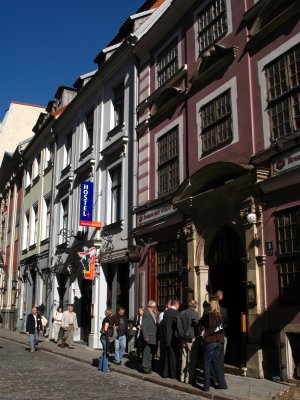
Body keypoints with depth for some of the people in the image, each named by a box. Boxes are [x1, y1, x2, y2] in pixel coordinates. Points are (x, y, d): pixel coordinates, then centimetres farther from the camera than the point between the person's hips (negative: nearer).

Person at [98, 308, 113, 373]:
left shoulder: (105, 319, 12)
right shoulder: (107, 319, -15)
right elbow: (106, 329, -22)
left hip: (102, 337, 9)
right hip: (105, 338, -9)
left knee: (104, 353, 18)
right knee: (106, 353, -1)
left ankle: (100, 367, 25)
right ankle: (105, 368, 5)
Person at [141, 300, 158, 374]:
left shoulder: (153, 314, 12)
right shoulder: (146, 313, -15)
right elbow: (143, 326, -18)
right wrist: (145, 337, -19)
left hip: (154, 337, 9)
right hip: (149, 338, -9)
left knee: (152, 352, 16)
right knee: (147, 352, -1)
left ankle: (150, 366, 28)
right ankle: (145, 368, 9)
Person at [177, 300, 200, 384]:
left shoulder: (181, 313, 5)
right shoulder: (195, 314, -10)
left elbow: (178, 326, 3)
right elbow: (197, 325, -13)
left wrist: (181, 336, 7)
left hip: (183, 340, 5)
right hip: (192, 339, -5)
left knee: (184, 359, 14)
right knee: (191, 360, 1)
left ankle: (182, 377, 20)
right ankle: (189, 378, 3)